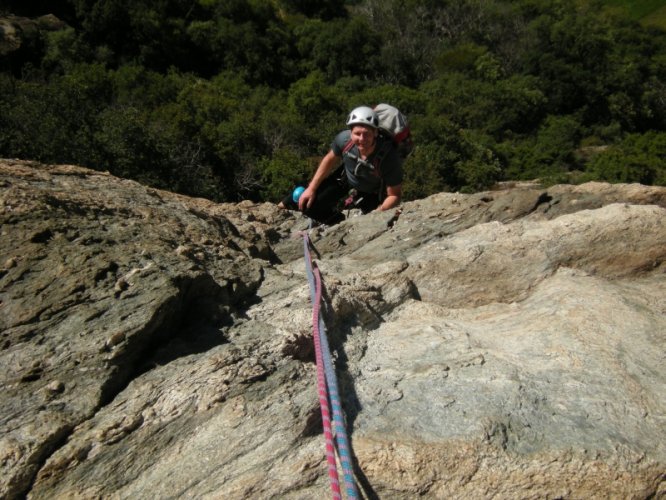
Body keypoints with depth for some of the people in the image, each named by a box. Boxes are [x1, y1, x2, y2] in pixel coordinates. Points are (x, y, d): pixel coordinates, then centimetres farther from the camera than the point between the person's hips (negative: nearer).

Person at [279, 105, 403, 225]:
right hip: (344, 179, 2)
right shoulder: (344, 138, -29)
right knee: (306, 203, 0)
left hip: (370, 194, -2)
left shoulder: (389, 158, -37)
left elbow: (394, 195, -24)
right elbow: (330, 159, -6)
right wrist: (311, 188, -3)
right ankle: (283, 207, 31)